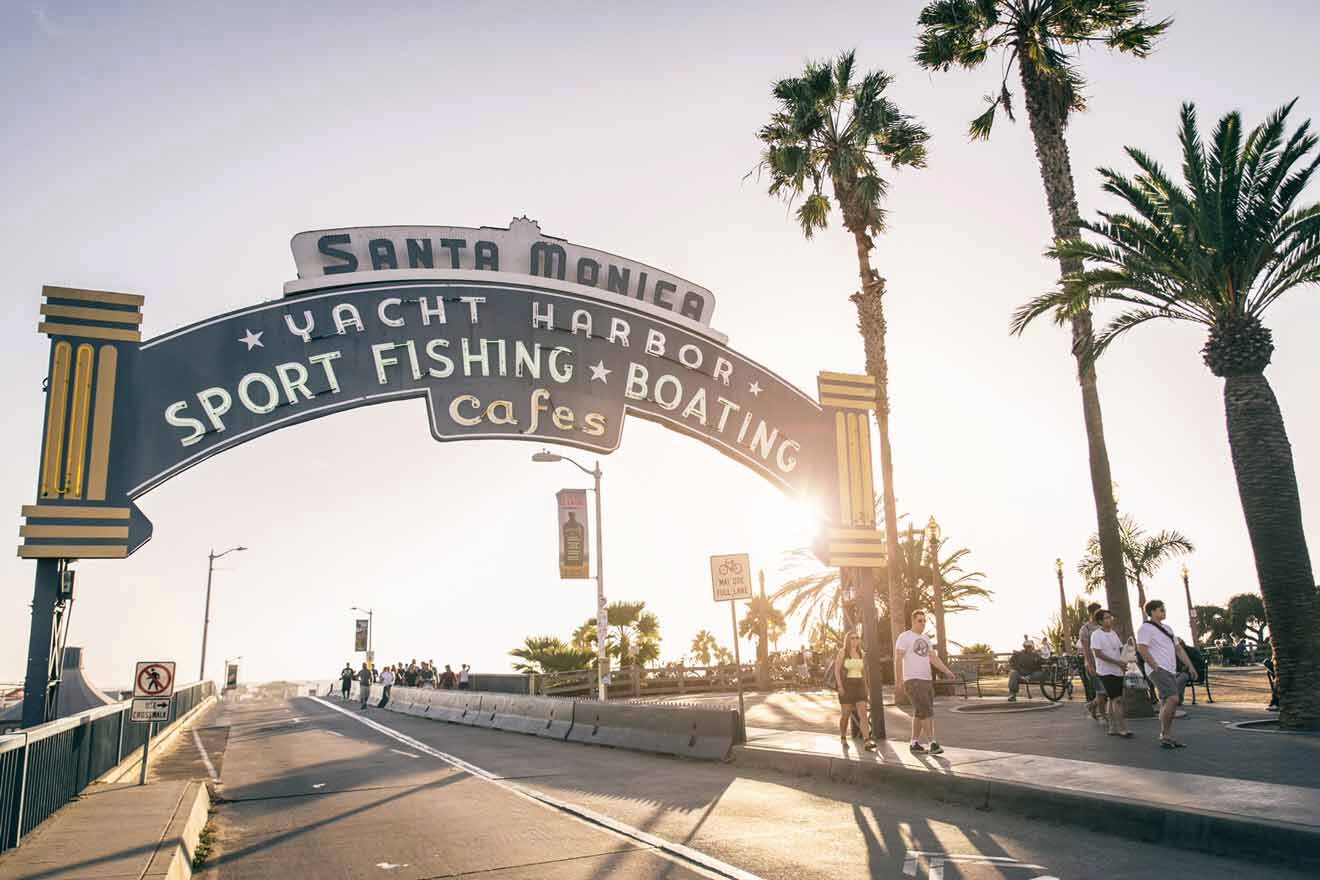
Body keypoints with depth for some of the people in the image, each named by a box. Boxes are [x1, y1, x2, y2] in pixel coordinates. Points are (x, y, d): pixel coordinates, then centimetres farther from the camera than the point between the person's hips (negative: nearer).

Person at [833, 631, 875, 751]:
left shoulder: (862, 654, 9)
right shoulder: (843, 652, -4)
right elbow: (837, 670, -8)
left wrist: (865, 687, 15)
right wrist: (840, 686, -17)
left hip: (859, 686, 3)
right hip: (846, 685, -3)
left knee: (864, 714, -11)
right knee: (846, 714, 5)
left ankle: (866, 742, -20)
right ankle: (843, 739, 27)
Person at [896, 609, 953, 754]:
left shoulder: (925, 639, 17)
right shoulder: (905, 637, -7)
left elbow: (934, 658, 12)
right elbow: (898, 660, -10)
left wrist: (947, 671, -3)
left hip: (927, 680, 8)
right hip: (912, 681, -8)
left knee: (920, 713, 9)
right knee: (926, 711, -15)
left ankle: (915, 743, 16)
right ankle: (932, 743, -14)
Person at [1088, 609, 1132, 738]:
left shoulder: (1113, 633, 14)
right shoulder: (1096, 635, -10)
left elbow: (1121, 649, 18)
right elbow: (1098, 654, -17)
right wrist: (1117, 662, -21)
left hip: (1117, 671, 8)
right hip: (1106, 672, -8)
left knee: (1112, 700, 12)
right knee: (1117, 699, -11)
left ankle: (1112, 728, 18)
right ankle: (1122, 729, -8)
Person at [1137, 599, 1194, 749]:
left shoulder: (1167, 629, 22)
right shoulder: (1146, 628, -7)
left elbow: (1179, 649, 23)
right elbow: (1141, 649, -17)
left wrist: (1190, 666, 12)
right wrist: (1157, 668, -20)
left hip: (1171, 671, 9)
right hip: (1158, 671, -9)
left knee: (1167, 705, 8)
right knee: (1172, 699, -21)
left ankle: (1168, 738, 11)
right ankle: (1164, 736, -13)